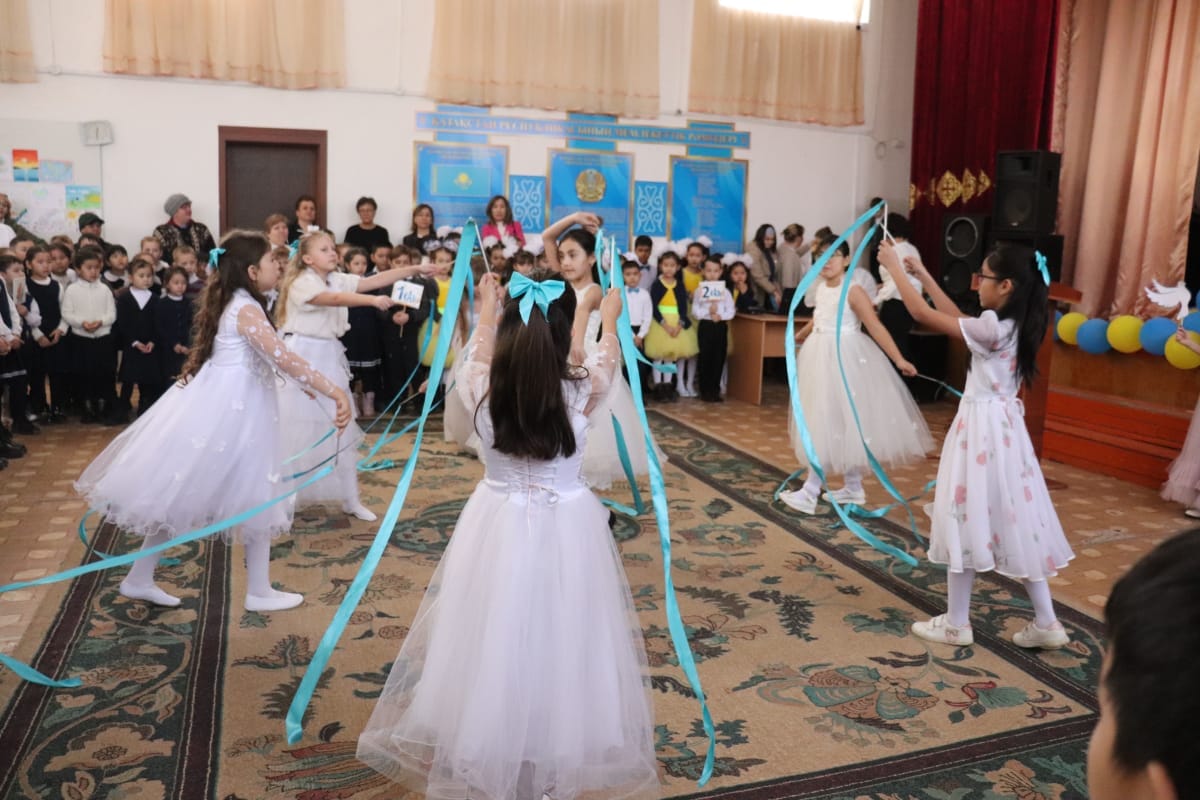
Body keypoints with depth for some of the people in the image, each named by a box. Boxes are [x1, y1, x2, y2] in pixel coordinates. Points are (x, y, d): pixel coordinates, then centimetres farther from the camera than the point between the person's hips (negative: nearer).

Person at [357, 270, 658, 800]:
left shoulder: (483, 388, -11)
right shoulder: (582, 392, -13)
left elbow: (480, 353, 13)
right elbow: (606, 359, 10)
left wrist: (486, 309, 33)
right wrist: (610, 320, 31)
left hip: (497, 526, 2)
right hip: (567, 529, -1)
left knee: (492, 643, 15)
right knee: (560, 642, 13)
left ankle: (487, 755, 34)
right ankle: (563, 749, 30)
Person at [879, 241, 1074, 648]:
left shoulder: (992, 328, -20)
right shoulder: (1013, 324, 6)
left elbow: (924, 315, -18)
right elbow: (956, 317, 18)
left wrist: (893, 267, -8)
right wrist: (923, 274, 18)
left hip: (982, 428, -9)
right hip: (1001, 424, 9)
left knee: (966, 521, 1)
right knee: (1013, 520, 14)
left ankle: (956, 624, 13)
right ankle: (1045, 622, 20)